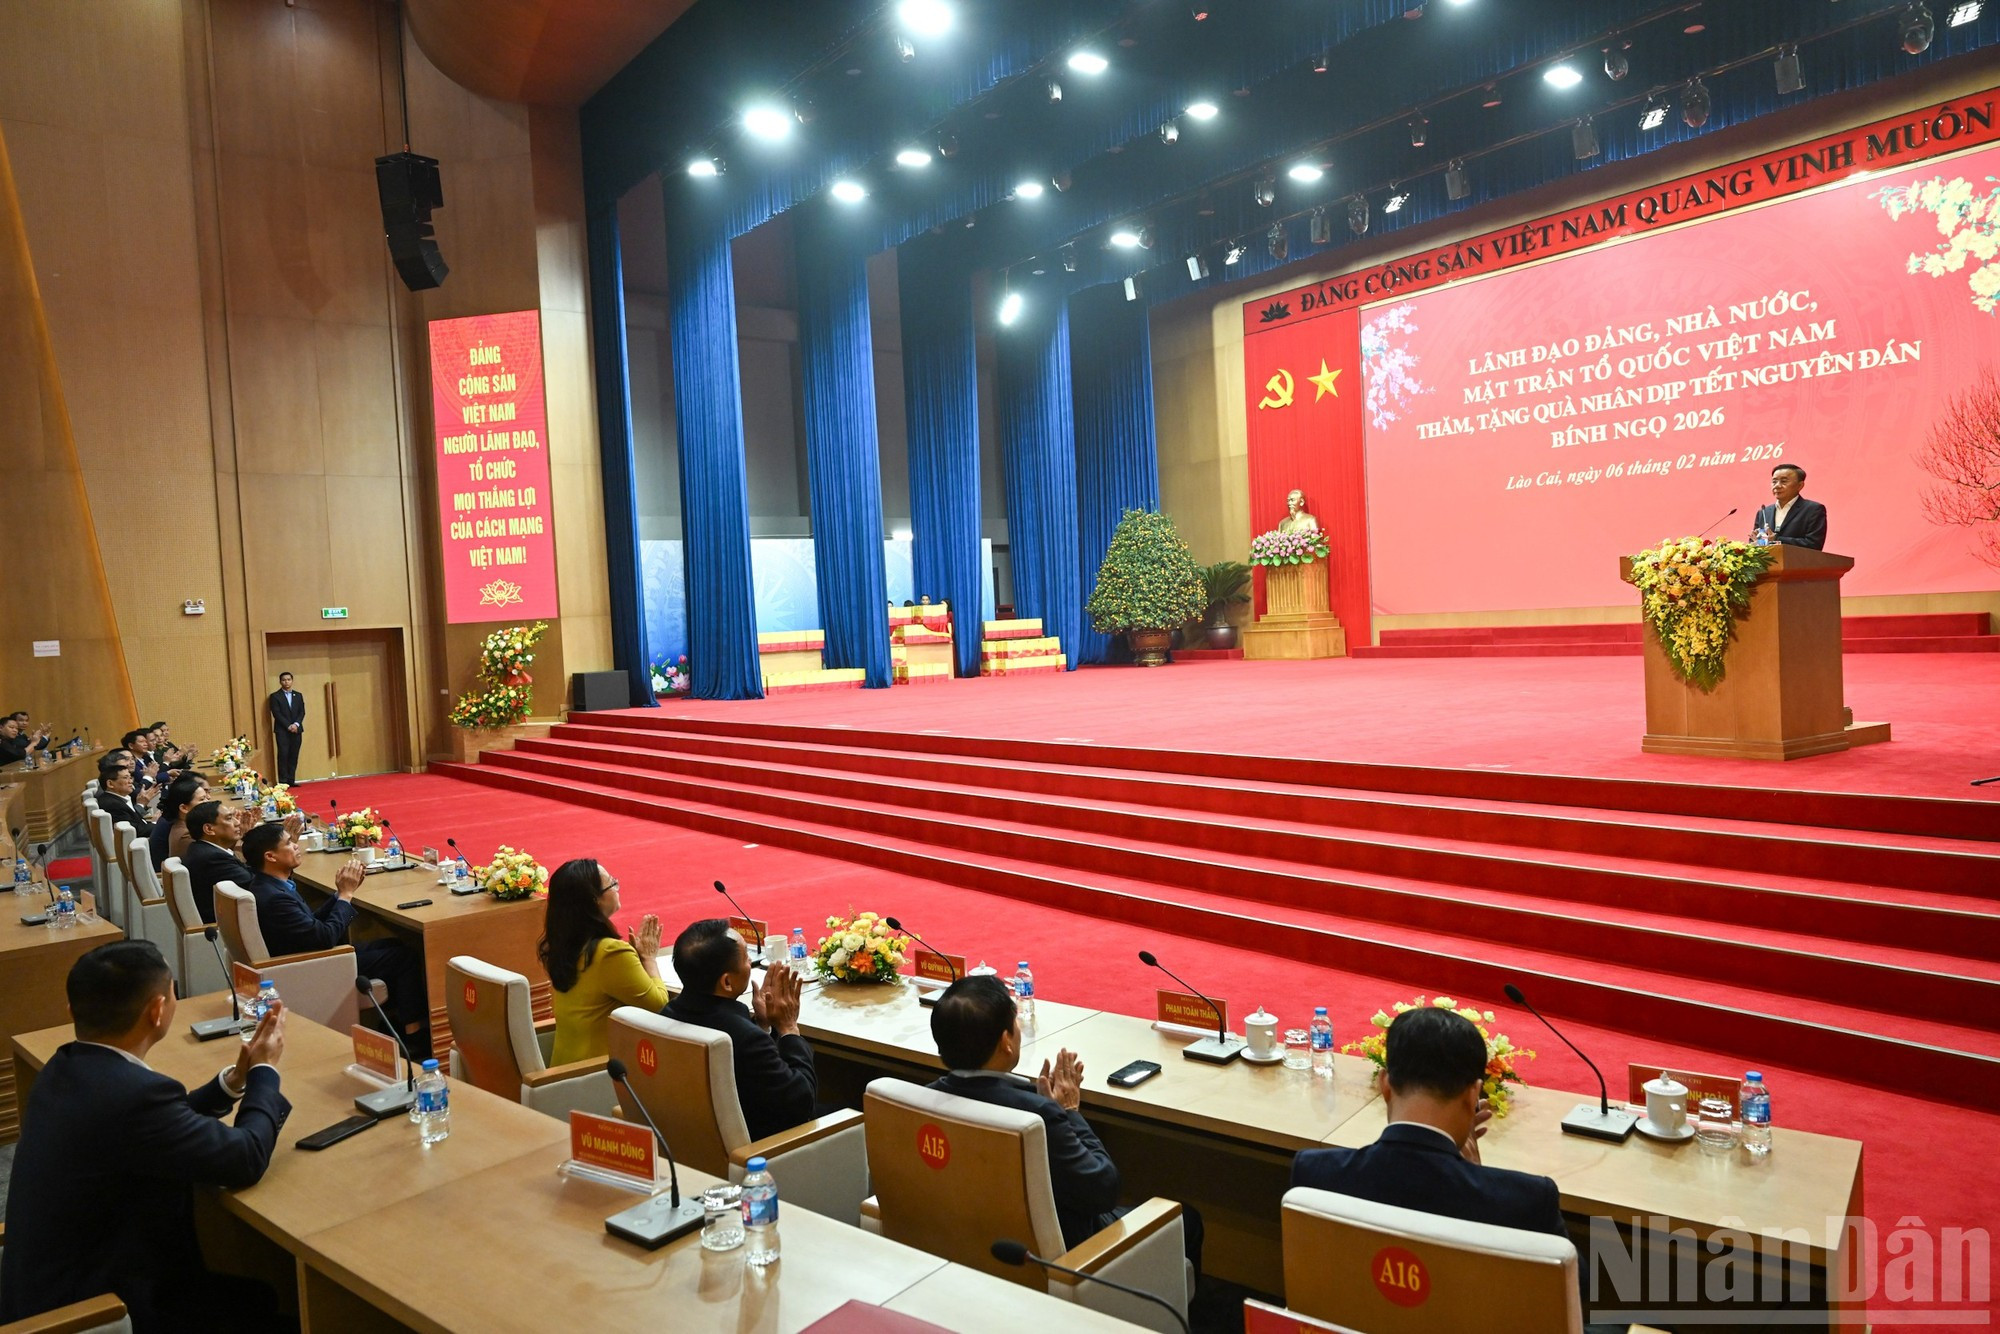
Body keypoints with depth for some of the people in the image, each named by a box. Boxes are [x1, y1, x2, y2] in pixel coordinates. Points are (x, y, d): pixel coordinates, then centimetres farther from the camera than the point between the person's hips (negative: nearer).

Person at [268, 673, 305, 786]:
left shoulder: (298, 695, 14)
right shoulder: (275, 696, 2)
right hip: (282, 730, -4)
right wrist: (288, 726, -13)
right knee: (283, 755, -8)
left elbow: (302, 712, 8)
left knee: (294, 756, 1)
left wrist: (296, 724, -9)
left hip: (296, 730, 4)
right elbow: (276, 713, -6)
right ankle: (283, 782, -7)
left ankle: (291, 781, 4)